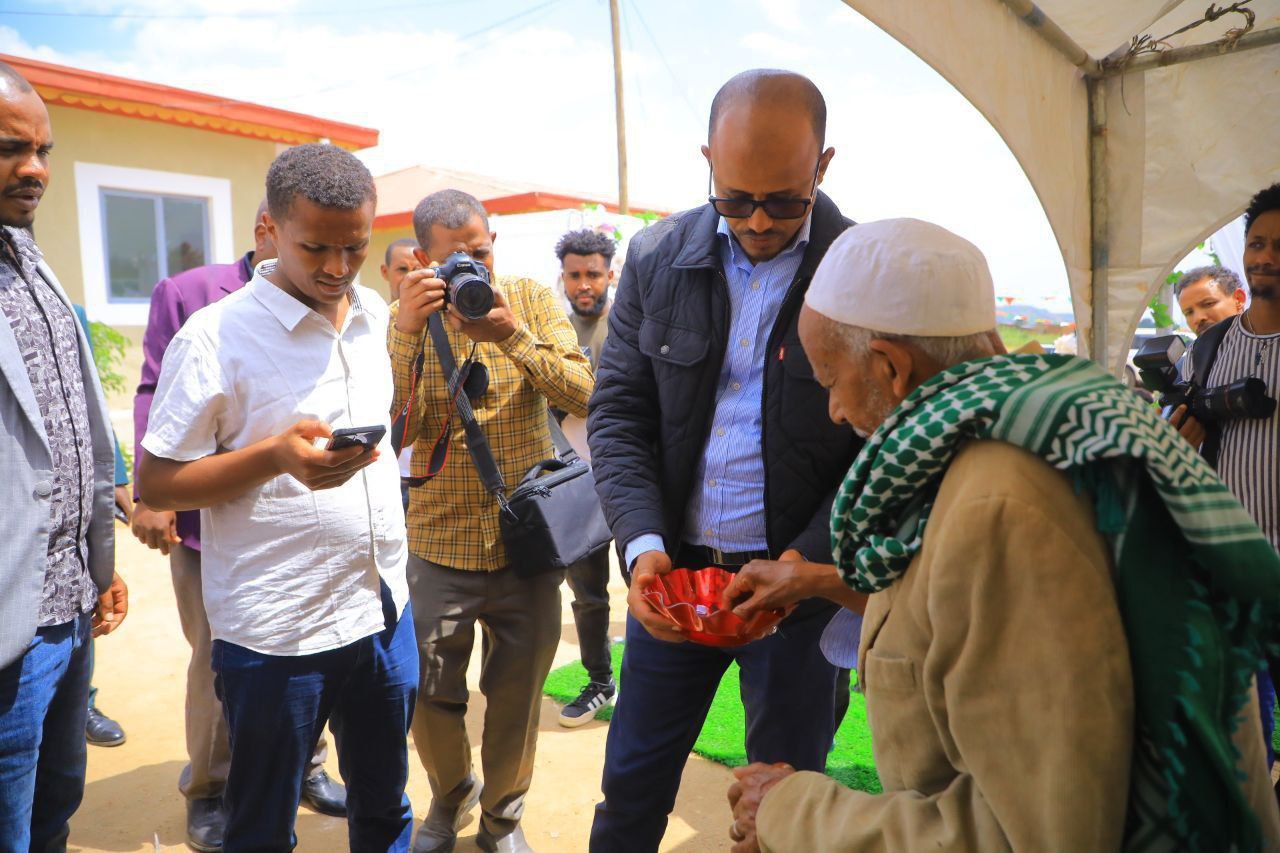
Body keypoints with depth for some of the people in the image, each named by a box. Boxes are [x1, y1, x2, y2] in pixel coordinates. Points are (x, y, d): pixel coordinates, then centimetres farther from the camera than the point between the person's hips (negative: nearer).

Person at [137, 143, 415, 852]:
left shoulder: (376, 316, 6)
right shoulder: (216, 335, -11)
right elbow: (153, 484, -9)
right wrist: (274, 456, -24)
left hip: (384, 613, 5)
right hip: (275, 634, -5)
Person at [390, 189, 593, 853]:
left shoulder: (532, 301, 0)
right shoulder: (408, 319, 0)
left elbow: (583, 395, -12)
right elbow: (396, 431, -13)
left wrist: (512, 334, -23)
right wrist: (409, 332, -22)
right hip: (441, 546, 0)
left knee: (517, 698, 13)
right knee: (429, 696, 11)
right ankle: (451, 795, 43)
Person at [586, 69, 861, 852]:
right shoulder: (658, 258, -1)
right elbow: (617, 413, 1)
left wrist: (805, 561, -19)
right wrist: (643, 543, -13)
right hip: (672, 567, 3)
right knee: (632, 783, 17)